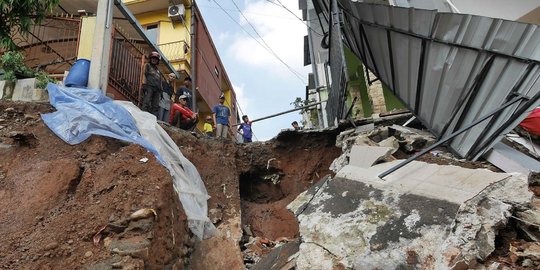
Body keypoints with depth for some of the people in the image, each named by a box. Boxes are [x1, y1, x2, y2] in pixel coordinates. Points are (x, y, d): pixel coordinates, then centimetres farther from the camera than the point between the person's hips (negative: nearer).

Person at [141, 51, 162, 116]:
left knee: (155, 106, -3)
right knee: (146, 103, -16)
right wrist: (144, 84, -13)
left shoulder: (158, 70, 31)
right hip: (149, 86, -6)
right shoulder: (147, 65, 15)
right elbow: (144, 74, 1)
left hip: (157, 89, 6)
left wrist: (161, 91, 17)